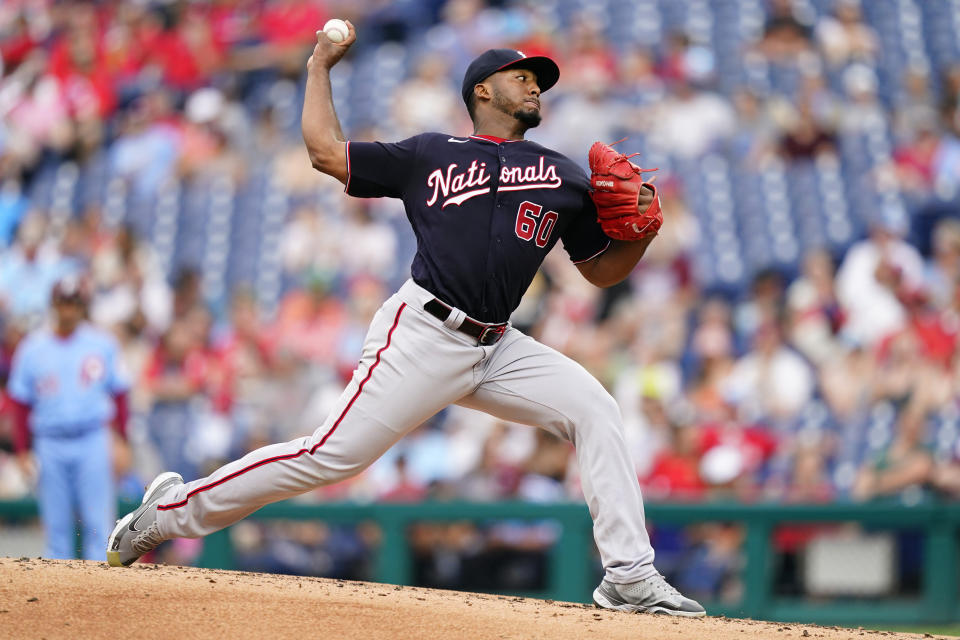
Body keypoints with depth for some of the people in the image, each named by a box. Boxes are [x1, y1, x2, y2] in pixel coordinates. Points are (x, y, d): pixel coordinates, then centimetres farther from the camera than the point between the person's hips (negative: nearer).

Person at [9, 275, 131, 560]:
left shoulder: (102, 344, 4)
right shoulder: (32, 349, 5)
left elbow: (119, 394, 8)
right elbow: (21, 402, 8)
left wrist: (122, 440, 2)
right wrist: (21, 450, 3)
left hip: (94, 443, -1)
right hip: (50, 445, 1)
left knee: (98, 522, -5)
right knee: (56, 524, 4)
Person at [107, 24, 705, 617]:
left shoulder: (563, 177, 18)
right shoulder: (430, 155, 10)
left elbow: (602, 269, 20)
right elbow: (326, 150, 13)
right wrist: (320, 66, 22)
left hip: (495, 348, 5)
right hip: (423, 336, -5)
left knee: (593, 410, -11)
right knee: (334, 455, -13)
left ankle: (629, 576, -10)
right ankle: (172, 511, 0)